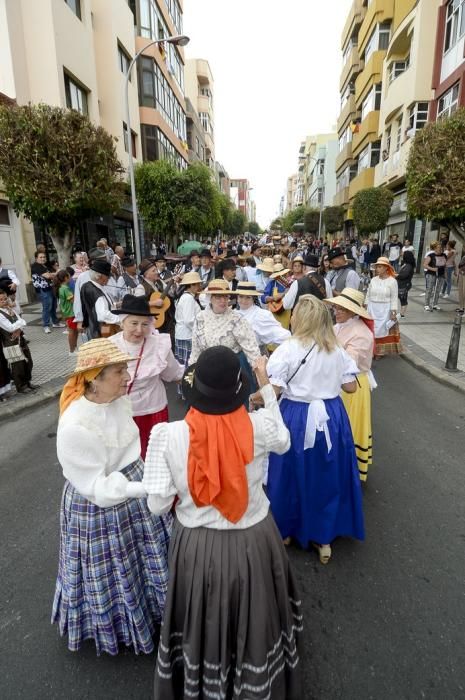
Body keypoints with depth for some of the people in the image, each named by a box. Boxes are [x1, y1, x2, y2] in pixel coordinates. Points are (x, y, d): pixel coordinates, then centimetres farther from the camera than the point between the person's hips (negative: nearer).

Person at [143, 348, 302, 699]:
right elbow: (284, 442, 2)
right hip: (254, 539, 1)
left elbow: (158, 504, -16)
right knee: (255, 618, 31)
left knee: (204, 622, 30)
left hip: (199, 545, -1)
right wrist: (266, 385, 6)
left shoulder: (168, 435, -25)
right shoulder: (259, 426, -23)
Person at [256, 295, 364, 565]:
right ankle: (324, 538, 32)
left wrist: (253, 397, 1)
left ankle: (286, 530, 37)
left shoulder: (288, 349, -15)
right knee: (328, 476, 18)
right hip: (331, 417, 4)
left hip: (297, 418, -3)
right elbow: (351, 386, 2)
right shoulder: (337, 350, -3)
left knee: (292, 475, 16)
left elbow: (273, 390, -18)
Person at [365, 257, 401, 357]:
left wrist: (393, 312, -11)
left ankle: (380, 351, 15)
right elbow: (368, 295, 8)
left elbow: (394, 298, -8)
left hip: (385, 310, -3)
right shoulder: (373, 280, 2)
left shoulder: (392, 281, -8)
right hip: (372, 309, 3)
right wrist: (366, 307, 7)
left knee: (382, 329, 5)